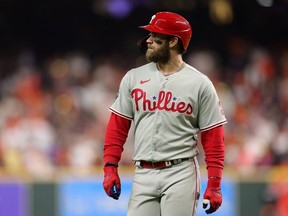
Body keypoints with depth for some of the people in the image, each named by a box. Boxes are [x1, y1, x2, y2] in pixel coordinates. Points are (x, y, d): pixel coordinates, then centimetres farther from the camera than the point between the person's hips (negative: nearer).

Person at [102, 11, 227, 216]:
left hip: (181, 174, -3)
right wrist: (110, 167, -1)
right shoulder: (133, 78, 9)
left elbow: (213, 137, 0)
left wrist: (214, 185, -7)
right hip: (143, 175, 3)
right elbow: (118, 126, 10)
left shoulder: (200, 84, 1)